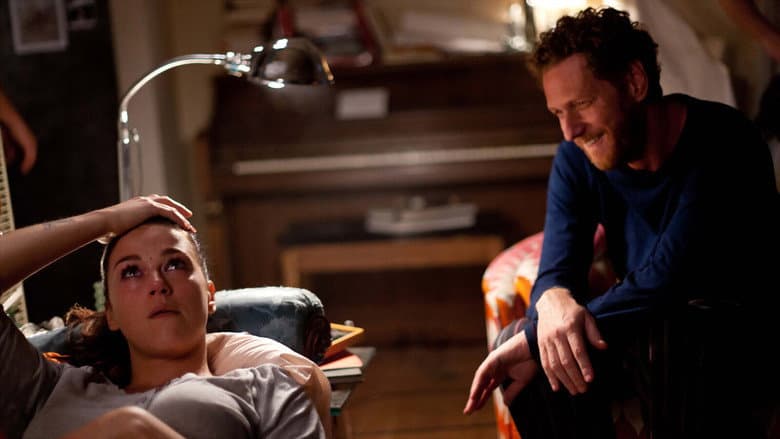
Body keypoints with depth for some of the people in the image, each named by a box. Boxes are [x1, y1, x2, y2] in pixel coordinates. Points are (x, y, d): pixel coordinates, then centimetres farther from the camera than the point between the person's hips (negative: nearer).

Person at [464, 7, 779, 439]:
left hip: (741, 336, -5)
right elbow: (557, 272, -11)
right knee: (518, 341, -19)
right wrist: (555, 305, -37)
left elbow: (667, 278, -29)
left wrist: (535, 343, -31)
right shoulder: (576, 160, -3)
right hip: (643, 327, 5)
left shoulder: (722, 142, -21)